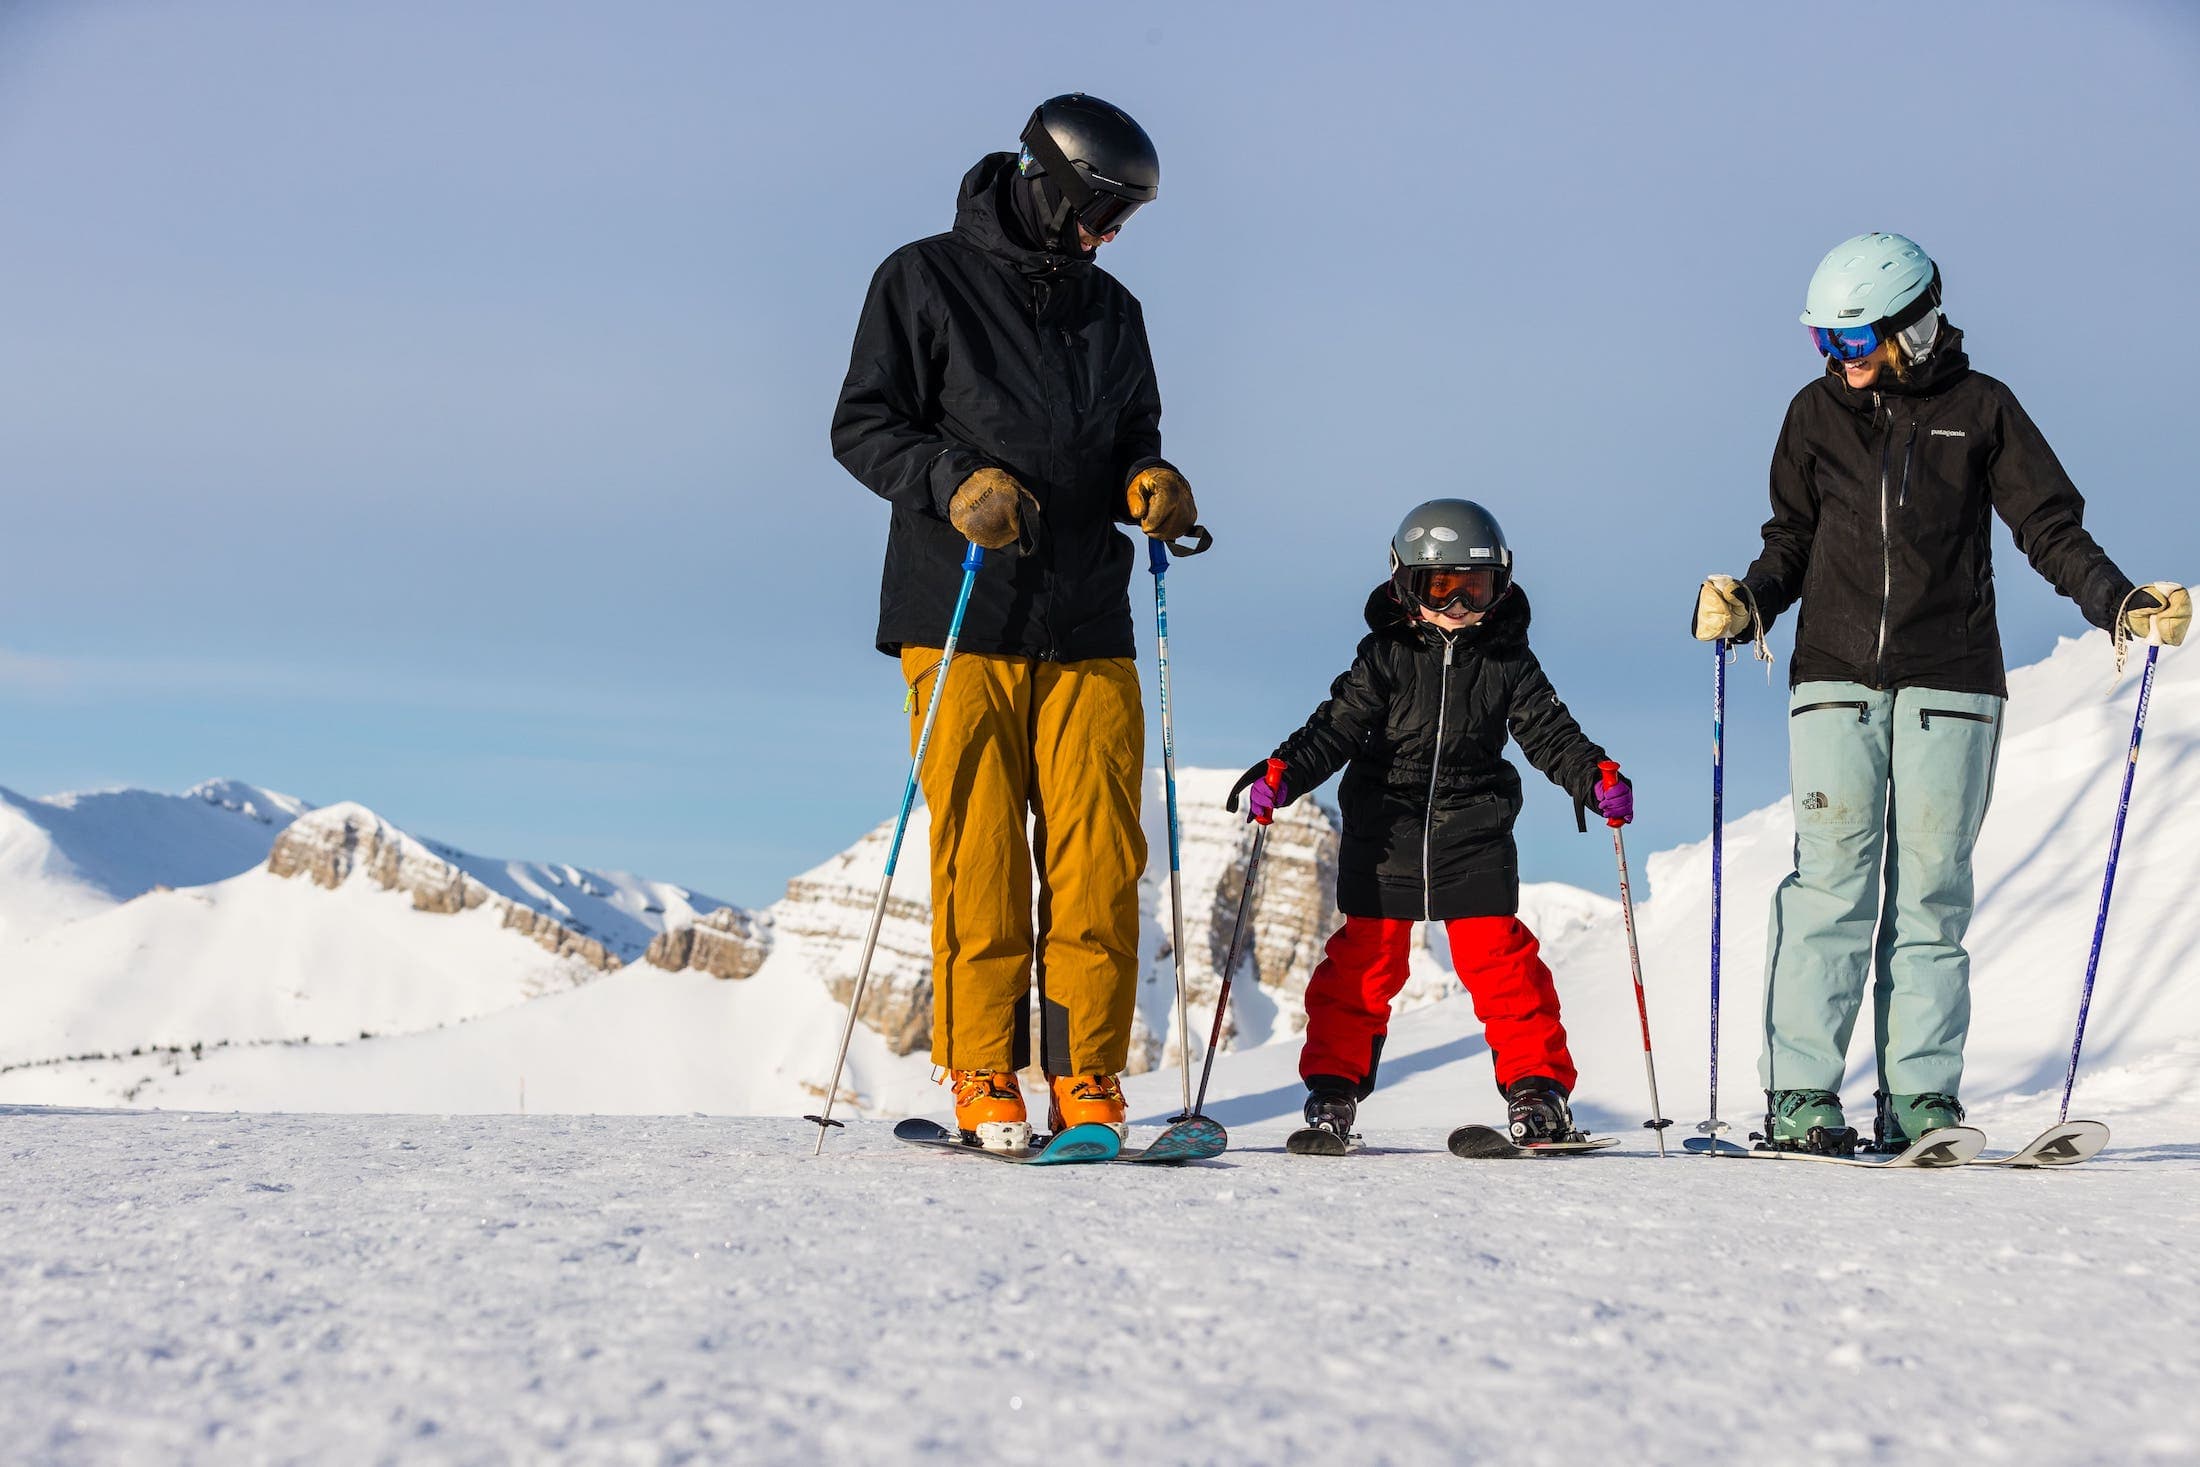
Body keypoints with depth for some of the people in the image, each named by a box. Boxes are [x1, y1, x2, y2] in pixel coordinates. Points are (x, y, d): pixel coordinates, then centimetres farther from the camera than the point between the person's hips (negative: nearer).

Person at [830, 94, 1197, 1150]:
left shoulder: (1112, 310, 19)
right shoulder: (925, 281, 4)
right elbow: (862, 426, 0)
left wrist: (1150, 484, 0)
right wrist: (954, 482, -16)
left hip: (1088, 630, 4)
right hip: (961, 624, -4)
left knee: (1098, 859, -2)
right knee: (979, 856, -5)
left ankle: (1088, 1080, 6)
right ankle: (983, 1082, 5)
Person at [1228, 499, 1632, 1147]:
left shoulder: (1508, 660, 3)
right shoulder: (1386, 655, -2)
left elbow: (1548, 731, 2)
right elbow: (1338, 726, -6)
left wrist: (1592, 777, -15)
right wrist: (1285, 772, -21)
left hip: (1474, 832, 1)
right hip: (1385, 830, 0)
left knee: (1499, 955, -3)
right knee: (1365, 956, 2)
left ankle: (1538, 1084, 3)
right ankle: (1332, 1084, 11)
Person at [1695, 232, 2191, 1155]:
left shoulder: (1980, 410, 5)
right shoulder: (1816, 414, 11)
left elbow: (2050, 526, 3)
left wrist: (2121, 604, -10)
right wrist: (1746, 604, -4)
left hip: (1948, 686, -1)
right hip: (1836, 680, 1)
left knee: (1930, 888, -1)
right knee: (1830, 880, -7)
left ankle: (1919, 1097, 3)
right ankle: (1800, 1094, -5)